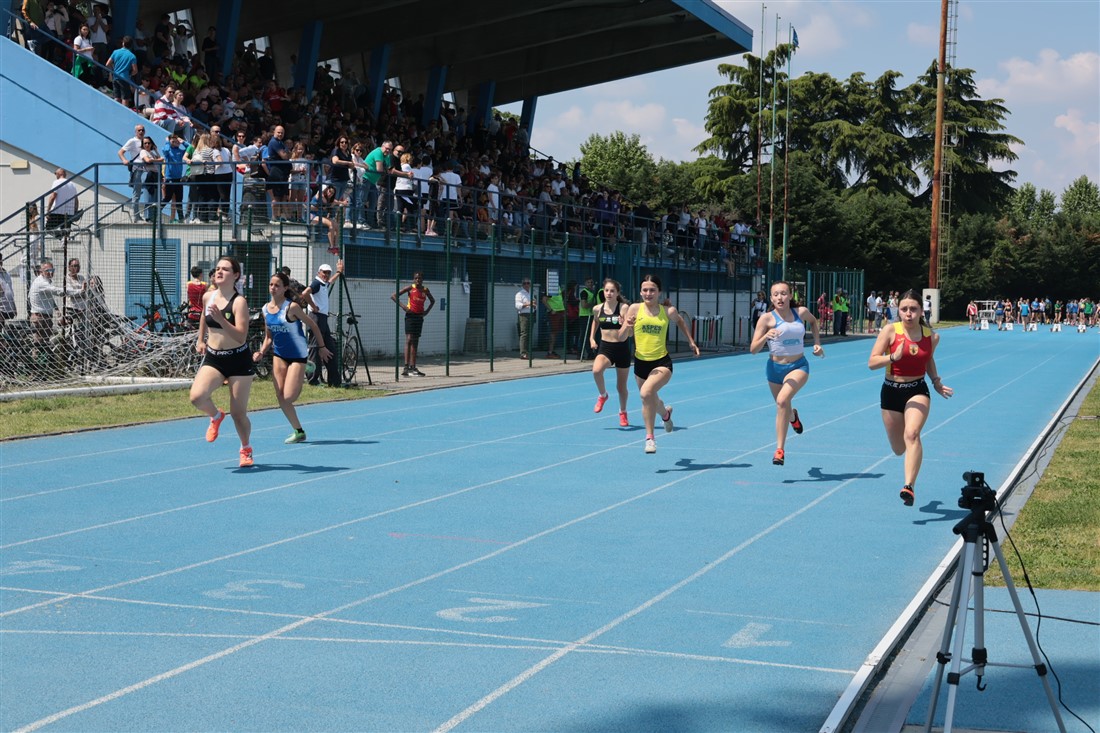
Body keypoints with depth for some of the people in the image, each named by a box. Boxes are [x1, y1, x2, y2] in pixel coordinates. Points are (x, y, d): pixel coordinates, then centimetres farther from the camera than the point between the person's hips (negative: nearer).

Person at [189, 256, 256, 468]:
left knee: (238, 412, 3)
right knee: (197, 397, -23)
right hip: (213, 358, 4)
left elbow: (241, 337, -25)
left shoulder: (239, 302, -15)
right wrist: (201, 340, 23)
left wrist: (220, 318, -34)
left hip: (238, 360, -4)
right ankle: (216, 416, 12)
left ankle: (246, 449, 31)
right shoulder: (208, 297, 1)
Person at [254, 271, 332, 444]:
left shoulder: (291, 307, -15)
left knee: (288, 397, -13)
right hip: (279, 354, 6)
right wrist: (261, 353, -3)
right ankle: (298, 431, 12)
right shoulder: (266, 309, 4)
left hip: (297, 354, -6)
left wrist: (322, 347, 0)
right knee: (281, 397, 0)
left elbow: (312, 325, -5)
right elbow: (268, 337, 13)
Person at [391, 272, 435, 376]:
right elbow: (393, 296, -5)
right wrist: (402, 306, -15)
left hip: (419, 317, 5)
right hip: (410, 315, -5)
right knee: (409, 339, -15)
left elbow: (432, 301, 27)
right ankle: (406, 367, -22)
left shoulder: (425, 290, 9)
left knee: (415, 342, 7)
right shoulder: (410, 288, -4)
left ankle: (413, 367, 10)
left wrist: (427, 310, 11)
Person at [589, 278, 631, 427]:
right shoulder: (598, 309, -1)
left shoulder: (624, 308, -11)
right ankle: (603, 395, 0)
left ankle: (623, 412, 36)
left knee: (621, 385, 11)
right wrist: (591, 338, 13)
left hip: (621, 348, -1)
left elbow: (629, 334, -14)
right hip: (604, 347, 1)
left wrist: (624, 325, -34)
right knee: (596, 370, -30)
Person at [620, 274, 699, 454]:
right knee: (650, 402, 23)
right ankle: (666, 413, 62)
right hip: (640, 363, 3)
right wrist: (627, 326, -25)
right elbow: (622, 337, -4)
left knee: (646, 393, -31)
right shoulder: (635, 309, -6)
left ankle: (650, 437, -18)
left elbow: (680, 321, 18)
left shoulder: (668, 311, -6)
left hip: (662, 362, -3)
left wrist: (691, 342, 19)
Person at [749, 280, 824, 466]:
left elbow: (813, 321, 21)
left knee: (782, 400, -27)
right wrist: (766, 336, -33)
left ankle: (780, 449, -22)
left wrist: (817, 343, 10)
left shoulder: (801, 312, -4)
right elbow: (753, 349, -14)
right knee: (782, 409, 18)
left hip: (798, 367, -1)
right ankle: (793, 416, 60)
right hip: (775, 367, 1)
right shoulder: (767, 318, -11)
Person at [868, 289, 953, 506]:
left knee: (912, 434, -27)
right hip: (891, 391, 0)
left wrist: (936, 382, 8)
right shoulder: (890, 331, -11)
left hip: (918, 391, 0)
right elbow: (872, 362, -14)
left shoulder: (931, 336, -2)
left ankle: (909, 486, -33)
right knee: (899, 449, 11)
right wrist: (893, 357, -30)